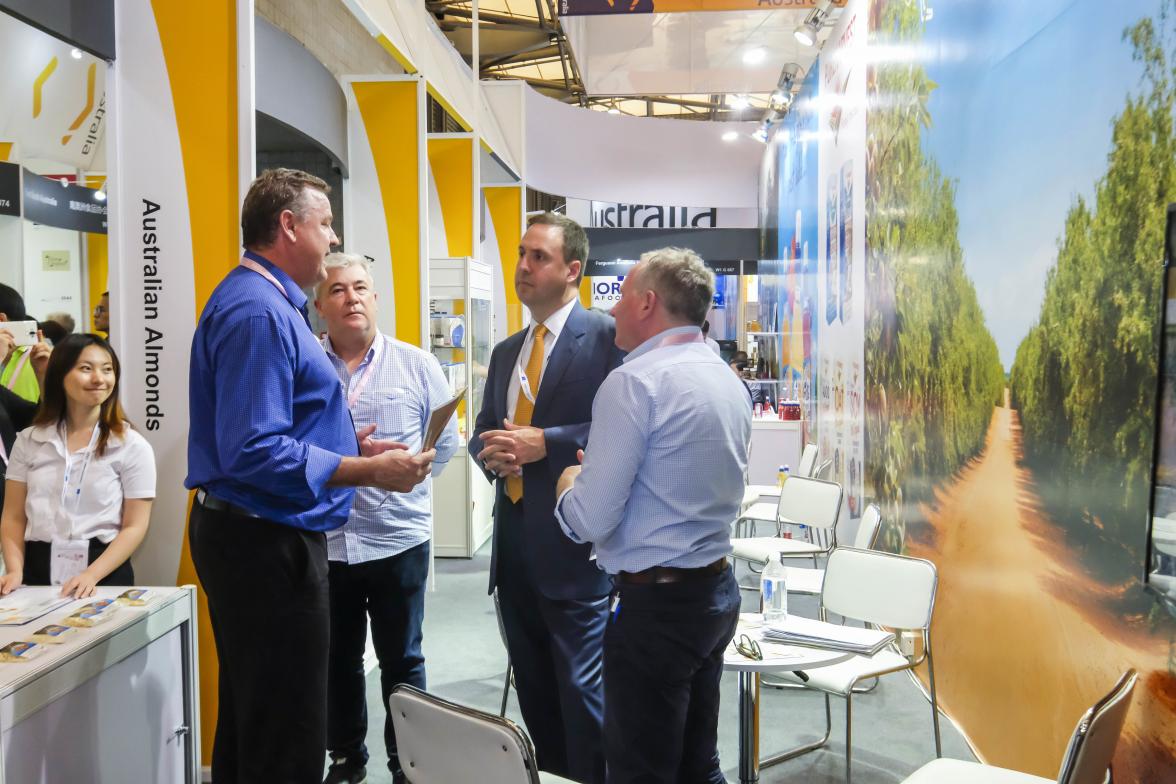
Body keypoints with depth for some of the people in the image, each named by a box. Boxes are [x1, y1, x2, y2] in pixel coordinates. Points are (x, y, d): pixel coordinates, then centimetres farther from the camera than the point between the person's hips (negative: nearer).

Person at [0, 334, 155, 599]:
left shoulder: (132, 446, 0)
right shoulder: (29, 441, 9)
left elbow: (134, 527, -3)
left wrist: (91, 576, -15)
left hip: (105, 578, -2)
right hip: (38, 572, 2)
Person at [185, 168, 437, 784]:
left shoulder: (270, 302, 15)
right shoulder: (258, 311, -19)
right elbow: (253, 452, -27)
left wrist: (350, 444, 11)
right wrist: (370, 471, -24)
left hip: (252, 534, 11)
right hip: (267, 543, -11)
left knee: (248, 720, 22)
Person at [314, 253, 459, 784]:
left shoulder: (418, 365, 0)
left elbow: (445, 442, 2)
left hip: (398, 538, -1)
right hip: (323, 541, 1)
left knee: (402, 661, 12)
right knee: (337, 660, 15)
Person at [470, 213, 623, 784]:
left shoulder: (606, 337, -8)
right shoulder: (505, 352, 16)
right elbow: (482, 431, 20)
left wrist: (544, 443, -20)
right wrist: (491, 452, -3)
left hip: (572, 545, -7)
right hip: (513, 544, 8)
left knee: (582, 692, 0)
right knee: (533, 690, 18)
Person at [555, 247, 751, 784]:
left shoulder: (635, 381, -17)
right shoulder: (730, 382, 9)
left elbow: (589, 522, -19)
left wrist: (569, 485, 2)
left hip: (654, 603, -8)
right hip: (717, 589, 9)